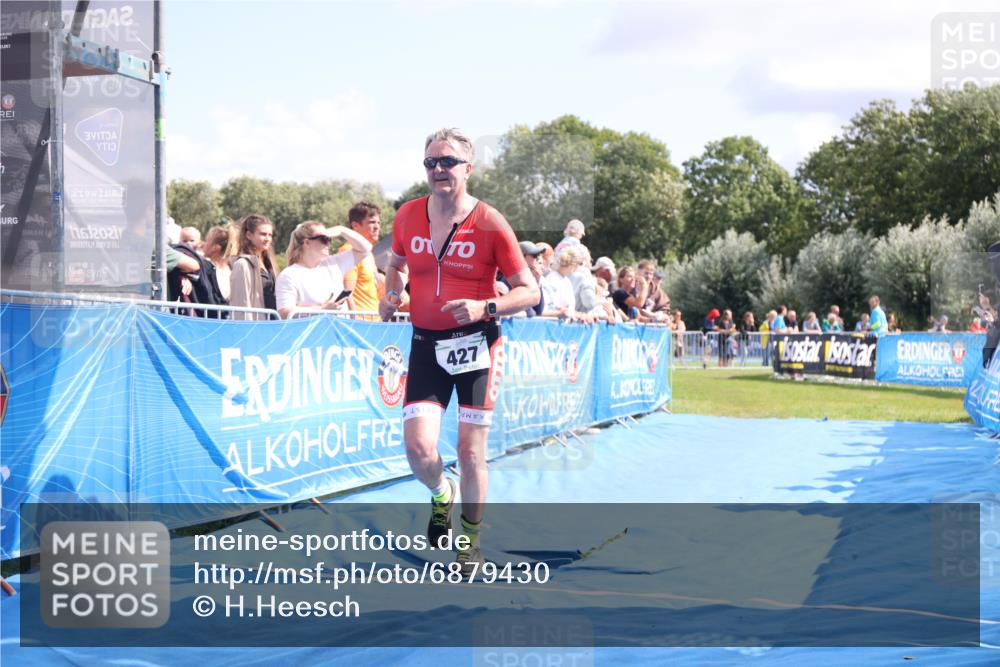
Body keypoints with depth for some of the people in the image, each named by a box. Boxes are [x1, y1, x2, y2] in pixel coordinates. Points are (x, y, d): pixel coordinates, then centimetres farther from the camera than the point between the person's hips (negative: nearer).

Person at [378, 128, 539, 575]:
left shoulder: (490, 224, -9)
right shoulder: (408, 216, 2)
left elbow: (529, 291, -5)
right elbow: (396, 261, 24)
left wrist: (485, 307, -21)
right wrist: (391, 294, 4)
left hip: (476, 344, -2)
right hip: (426, 343, 3)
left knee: (470, 452, 0)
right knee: (419, 449, -9)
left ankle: (471, 541, 23)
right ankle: (441, 495, 27)